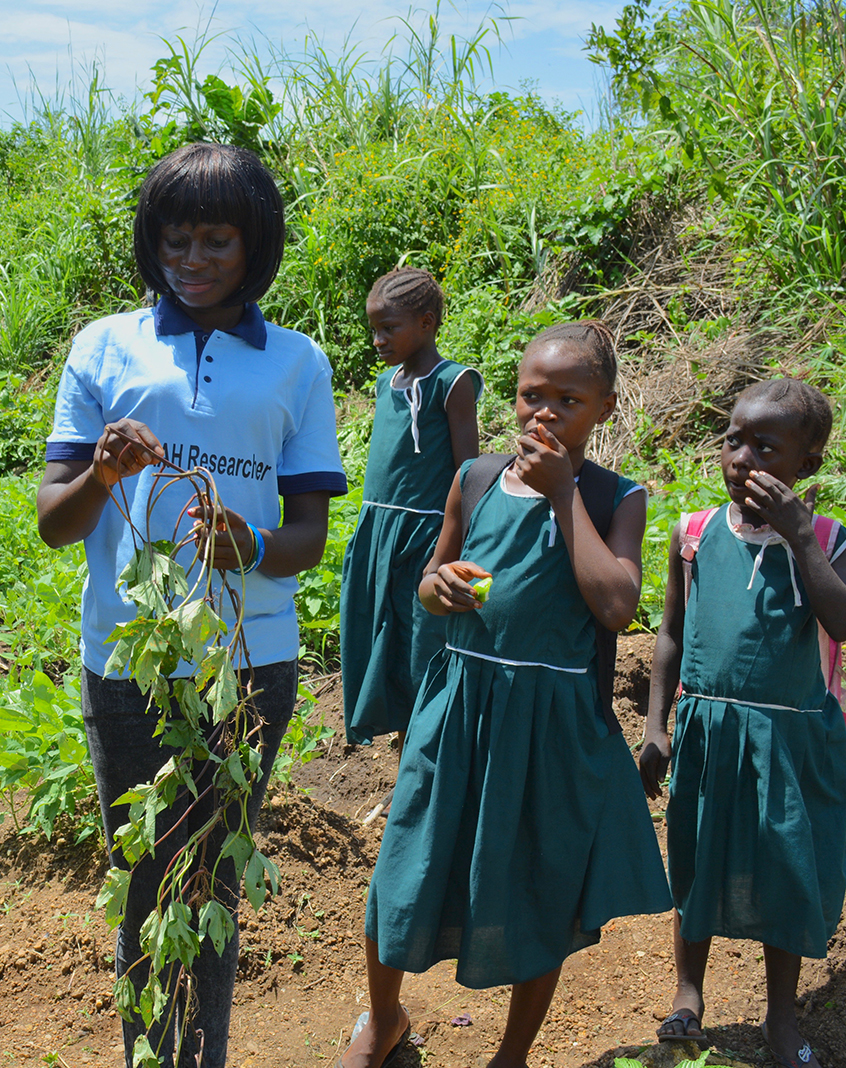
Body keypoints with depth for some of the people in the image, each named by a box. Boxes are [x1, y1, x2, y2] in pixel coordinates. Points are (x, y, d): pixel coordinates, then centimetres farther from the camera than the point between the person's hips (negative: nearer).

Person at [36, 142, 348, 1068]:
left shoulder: (297, 364, 4)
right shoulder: (106, 347, 4)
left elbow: (310, 536, 2)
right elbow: (51, 523, 2)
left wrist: (250, 548, -20)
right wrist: (100, 477, -20)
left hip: (250, 662, 0)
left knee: (214, 887, 11)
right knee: (143, 887, 11)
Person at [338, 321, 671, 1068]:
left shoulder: (618, 498, -5)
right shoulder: (476, 478, 2)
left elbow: (616, 606, -21)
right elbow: (432, 580, 13)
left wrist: (563, 494, -17)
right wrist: (440, 587, -12)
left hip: (553, 718, -2)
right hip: (461, 702, 2)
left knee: (541, 892, 14)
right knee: (411, 869, 11)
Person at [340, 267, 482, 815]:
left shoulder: (452, 382, -9)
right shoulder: (387, 382, 12)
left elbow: (467, 474, -11)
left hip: (427, 537, -8)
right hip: (379, 533, 8)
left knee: (426, 666, -2)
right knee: (389, 657, 13)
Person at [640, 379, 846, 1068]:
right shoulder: (695, 534, -2)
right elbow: (672, 634, 6)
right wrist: (656, 725, 4)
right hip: (707, 726, 1)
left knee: (788, 866, 11)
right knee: (699, 858, 15)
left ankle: (782, 1013, 33)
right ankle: (690, 991, 38)